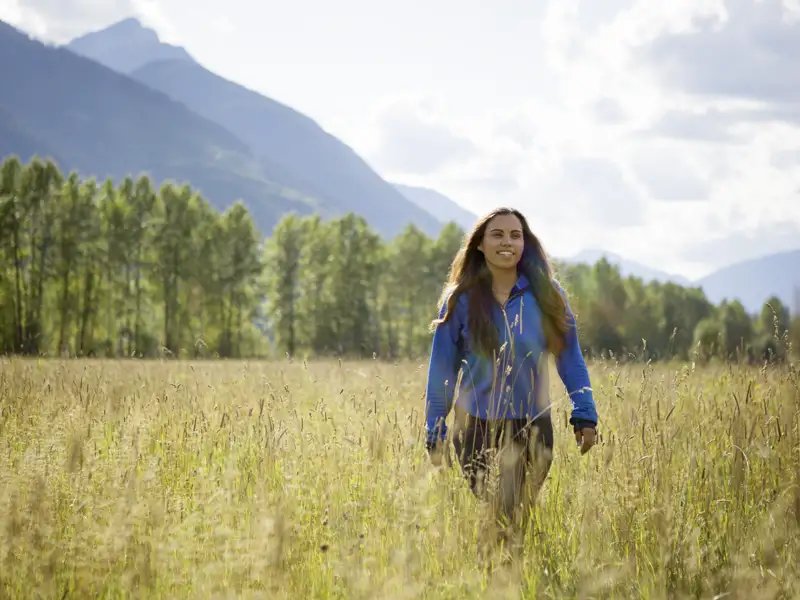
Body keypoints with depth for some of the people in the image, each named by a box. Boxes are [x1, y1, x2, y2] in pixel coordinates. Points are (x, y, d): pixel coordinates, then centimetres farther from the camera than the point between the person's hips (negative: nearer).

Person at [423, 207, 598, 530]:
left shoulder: (547, 296, -3)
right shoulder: (461, 299, -5)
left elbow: (570, 359, 2)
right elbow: (441, 369, -2)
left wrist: (584, 415, -7)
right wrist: (435, 433, -3)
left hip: (533, 427, 1)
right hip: (475, 428, -1)